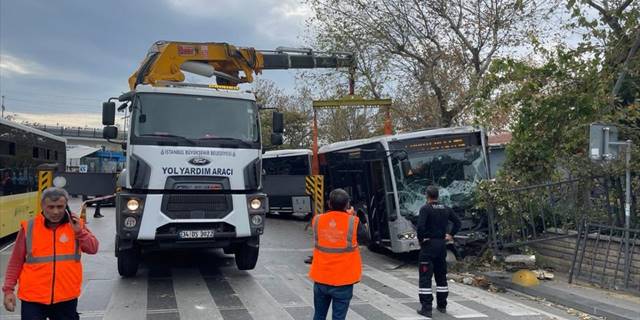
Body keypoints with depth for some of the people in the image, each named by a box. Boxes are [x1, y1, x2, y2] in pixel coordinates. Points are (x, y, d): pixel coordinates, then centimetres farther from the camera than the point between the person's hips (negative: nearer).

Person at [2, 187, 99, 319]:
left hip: (67, 298, 2)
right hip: (33, 298, -1)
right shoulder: (29, 227, -3)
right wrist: (8, 289, 1)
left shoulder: (75, 224, 0)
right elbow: (16, 262, 3)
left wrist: (79, 232, -16)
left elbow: (93, 248, -2)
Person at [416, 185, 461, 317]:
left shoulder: (425, 209, -12)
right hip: (442, 244, 6)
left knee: (425, 277, -2)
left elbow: (420, 226, -23)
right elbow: (457, 222, 10)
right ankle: (442, 305, 24)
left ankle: (426, 308, -4)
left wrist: (420, 239, -10)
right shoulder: (446, 209, 6)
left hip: (428, 244, -6)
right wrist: (451, 235, 13)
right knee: (441, 276, 17)